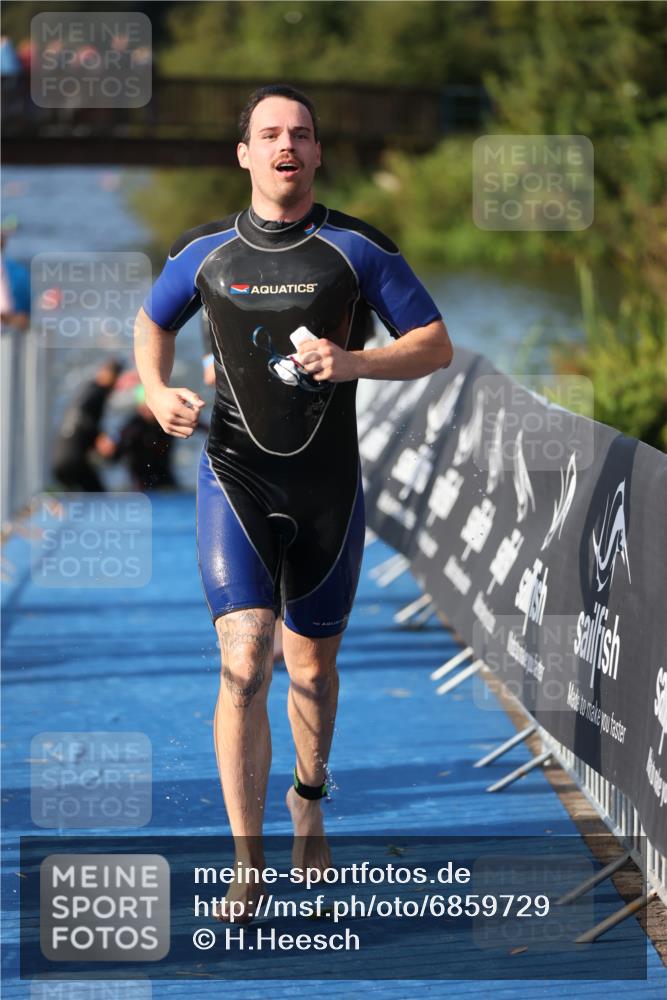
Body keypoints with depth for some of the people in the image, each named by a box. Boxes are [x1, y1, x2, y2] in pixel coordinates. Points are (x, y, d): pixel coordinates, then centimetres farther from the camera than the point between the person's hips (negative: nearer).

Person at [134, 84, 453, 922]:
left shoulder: (358, 249, -4)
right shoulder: (204, 253, 1)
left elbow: (437, 346, -2)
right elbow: (152, 322, 19)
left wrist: (353, 362, -20)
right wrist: (157, 391, -2)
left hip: (328, 488, 1)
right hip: (236, 479, -1)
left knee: (311, 667, 14)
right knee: (244, 666, -16)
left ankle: (309, 798, 46)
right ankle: (248, 871, -11)